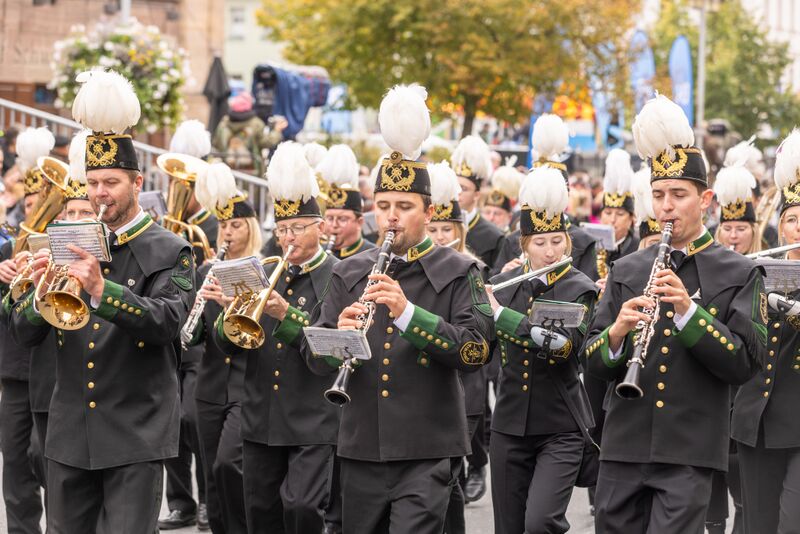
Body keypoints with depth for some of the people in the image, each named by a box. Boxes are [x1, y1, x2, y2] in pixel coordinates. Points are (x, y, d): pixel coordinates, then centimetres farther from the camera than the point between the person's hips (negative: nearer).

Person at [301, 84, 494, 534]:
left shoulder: (458, 272, -1)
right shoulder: (350, 273, 11)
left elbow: (476, 350, -14)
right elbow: (316, 358, 8)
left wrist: (407, 312, -23)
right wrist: (340, 333, -16)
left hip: (428, 451, -5)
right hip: (362, 447, 5)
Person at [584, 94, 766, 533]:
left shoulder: (739, 275, 1)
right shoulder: (626, 271, 11)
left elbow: (744, 364, -9)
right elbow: (594, 362, 8)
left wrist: (688, 309, -20)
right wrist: (616, 332, -15)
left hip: (690, 452, -4)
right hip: (624, 446, 4)